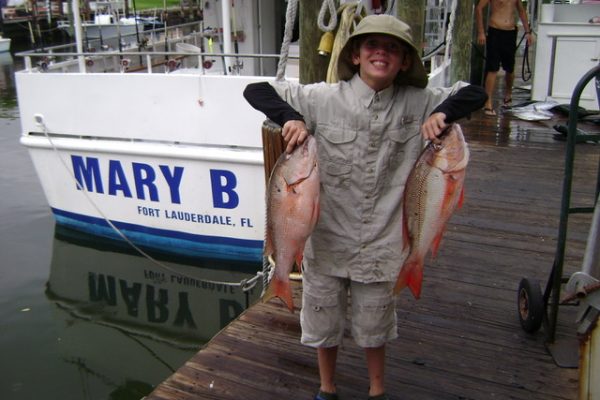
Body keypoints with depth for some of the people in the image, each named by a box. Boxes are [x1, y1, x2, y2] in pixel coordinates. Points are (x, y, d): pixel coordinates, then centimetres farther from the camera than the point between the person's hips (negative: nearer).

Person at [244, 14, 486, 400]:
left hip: (381, 242, 1)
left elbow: (475, 93, 4)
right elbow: (256, 90, -7)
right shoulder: (324, 98, -11)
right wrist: (290, 117, -25)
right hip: (326, 237, 0)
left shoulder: (418, 103, -5)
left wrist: (443, 113, -15)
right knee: (324, 322, 18)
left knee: (375, 325, 20)